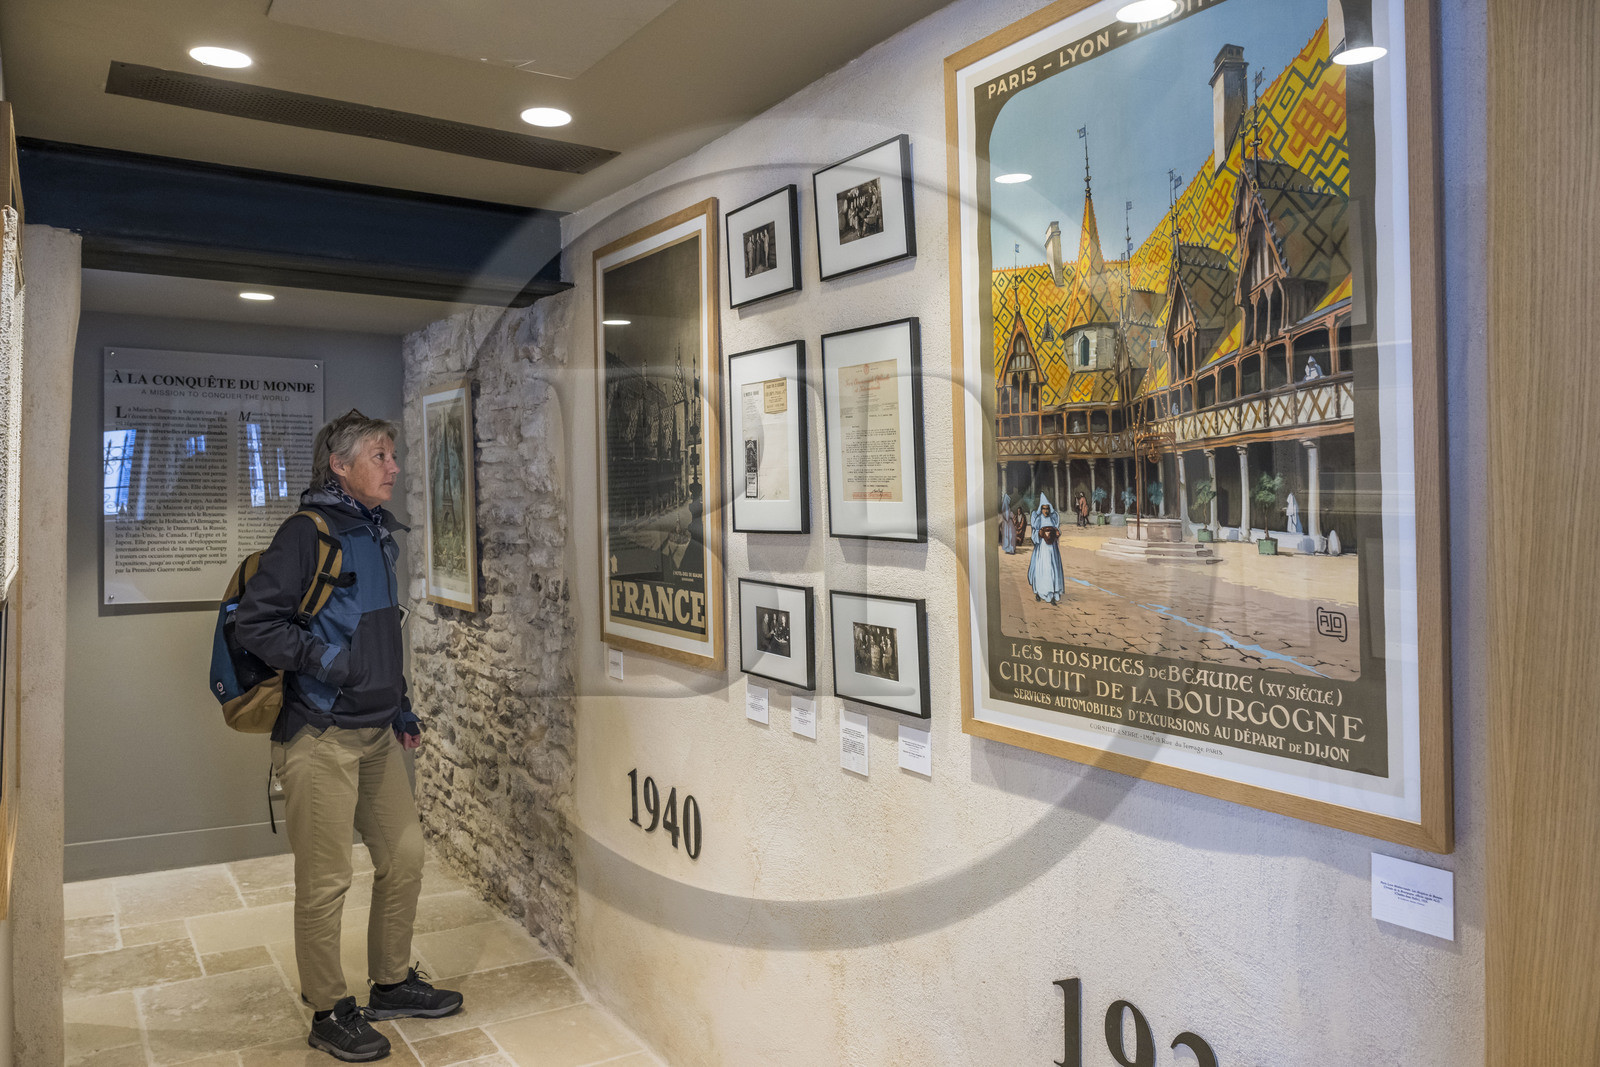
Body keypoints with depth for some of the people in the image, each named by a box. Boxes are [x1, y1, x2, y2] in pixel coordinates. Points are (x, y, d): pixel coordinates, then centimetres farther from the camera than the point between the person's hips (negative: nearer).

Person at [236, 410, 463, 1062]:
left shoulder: (377, 535, 14)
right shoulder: (307, 533, -11)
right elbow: (255, 622, -16)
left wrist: (402, 710, 21)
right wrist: (328, 663, -20)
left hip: (377, 733, 8)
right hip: (320, 737, -8)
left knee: (404, 853, 13)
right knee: (325, 881, 2)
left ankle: (392, 983, 31)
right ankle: (329, 1013, 19)